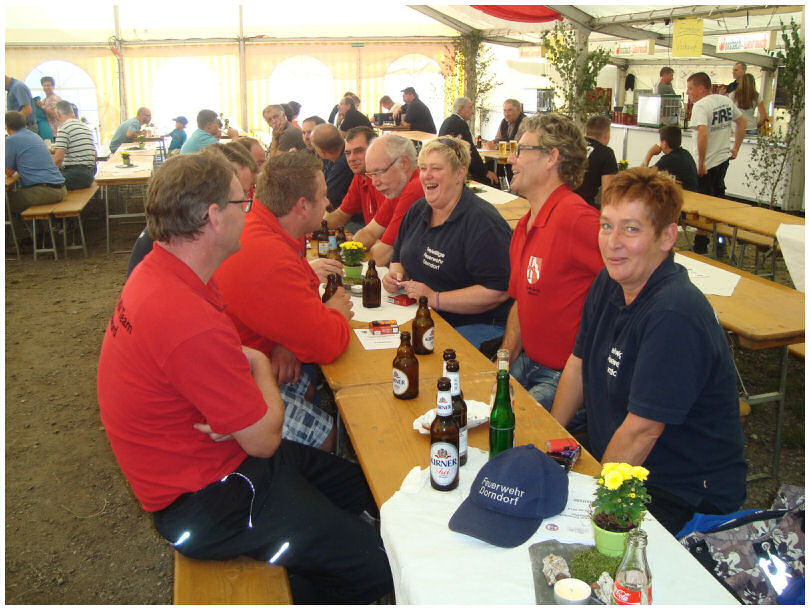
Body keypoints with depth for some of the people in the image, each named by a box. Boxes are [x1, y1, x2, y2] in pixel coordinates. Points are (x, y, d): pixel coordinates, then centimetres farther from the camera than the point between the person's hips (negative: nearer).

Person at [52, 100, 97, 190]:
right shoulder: (85, 126, 18)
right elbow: (94, 155, 23)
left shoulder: (64, 128, -8)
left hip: (76, 176, -9)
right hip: (90, 175, 9)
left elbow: (58, 158, -15)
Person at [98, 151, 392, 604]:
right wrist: (262, 366, -4)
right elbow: (265, 439, -23)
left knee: (365, 487, 19)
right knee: (379, 567, -7)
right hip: (205, 505, -10)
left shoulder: (157, 273, -1)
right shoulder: (192, 323, -34)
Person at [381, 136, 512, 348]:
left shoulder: (483, 221, -15)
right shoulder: (417, 211, 11)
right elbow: (399, 259, 26)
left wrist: (435, 298, -22)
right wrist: (395, 275, 1)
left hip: (474, 328, -7)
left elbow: (497, 291, -21)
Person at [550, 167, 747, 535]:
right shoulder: (609, 283, 0)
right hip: (614, 463, 8)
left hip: (685, 499, -7)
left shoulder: (675, 315, -28)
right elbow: (579, 365, 12)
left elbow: (642, 431, -25)